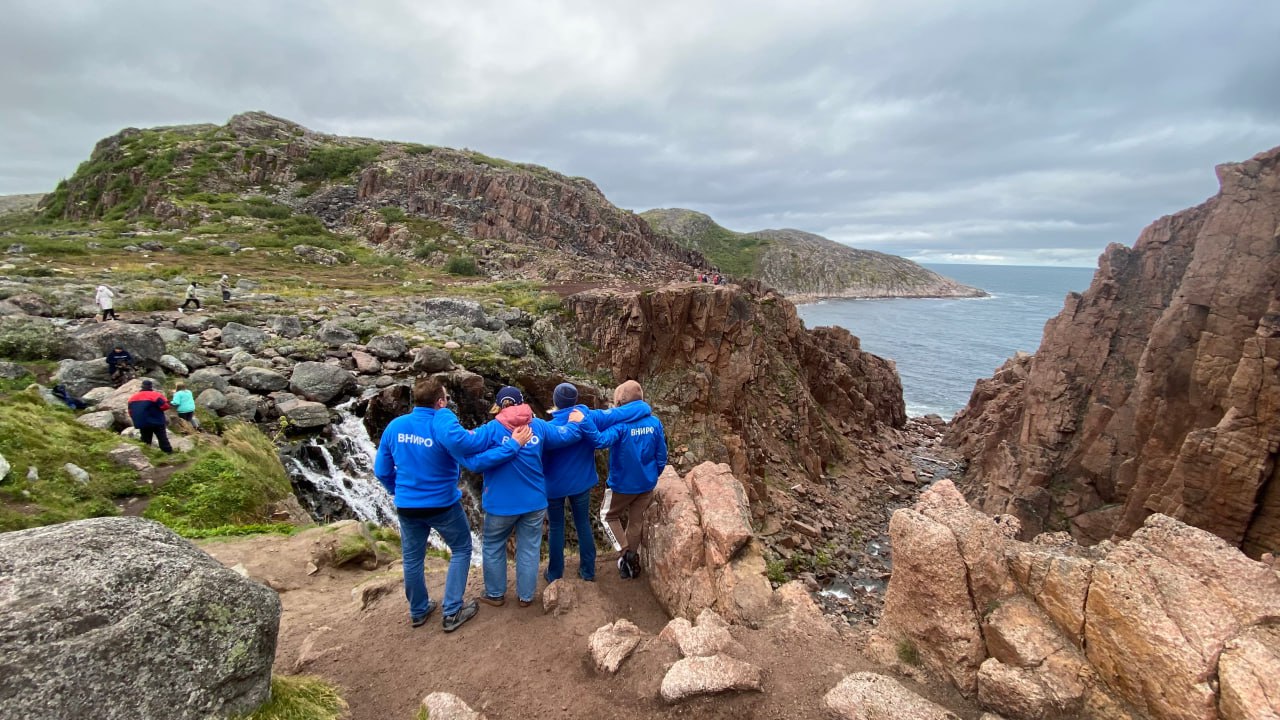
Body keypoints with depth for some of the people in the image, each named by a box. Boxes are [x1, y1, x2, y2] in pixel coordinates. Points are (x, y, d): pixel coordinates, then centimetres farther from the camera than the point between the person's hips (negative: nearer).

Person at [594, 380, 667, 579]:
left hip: (623, 483, -4)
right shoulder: (654, 422, -6)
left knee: (608, 515, 19)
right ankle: (632, 560, 28)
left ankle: (626, 552, 7)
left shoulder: (620, 424, -23)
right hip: (647, 483, 5)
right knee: (636, 521, 20)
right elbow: (661, 456, 2)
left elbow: (601, 441, -43)